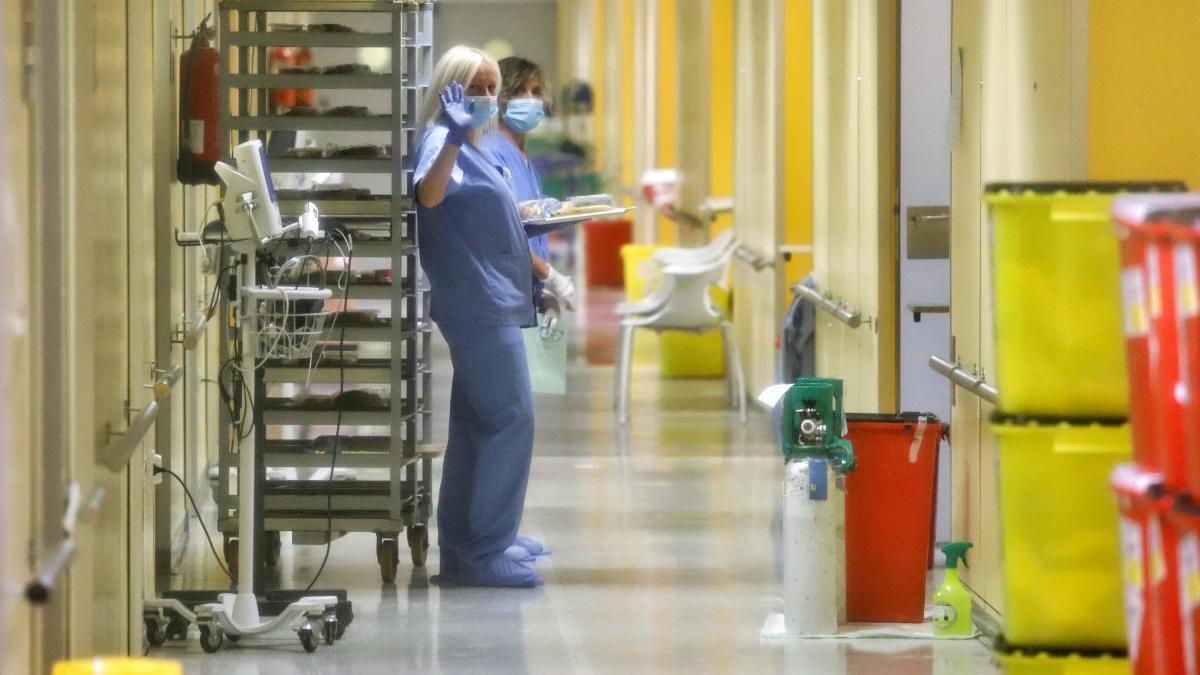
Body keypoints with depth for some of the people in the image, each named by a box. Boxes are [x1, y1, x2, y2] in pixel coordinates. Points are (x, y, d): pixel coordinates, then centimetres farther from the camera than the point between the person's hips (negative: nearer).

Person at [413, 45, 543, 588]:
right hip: (478, 304, -10)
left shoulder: (471, 148, 16)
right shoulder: (441, 141, -13)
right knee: (512, 419, -12)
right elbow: (428, 194, -35)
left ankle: (461, 550, 15)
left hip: (492, 304, 10)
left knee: (476, 423, 11)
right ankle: (484, 553, -12)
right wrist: (454, 136, -48)